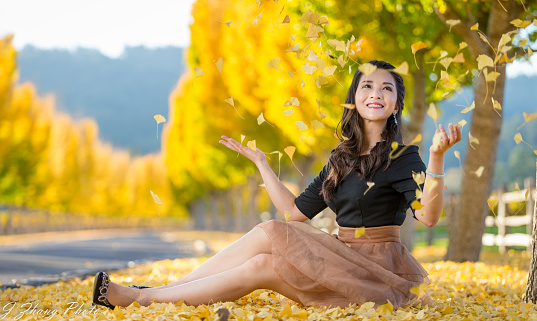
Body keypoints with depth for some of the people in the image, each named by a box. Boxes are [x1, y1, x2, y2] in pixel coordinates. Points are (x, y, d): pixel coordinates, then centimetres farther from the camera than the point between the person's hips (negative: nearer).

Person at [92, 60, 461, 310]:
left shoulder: (403, 158, -6)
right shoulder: (341, 160, 14)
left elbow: (429, 216, -22)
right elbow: (296, 211, 14)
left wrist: (437, 158, -36)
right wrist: (260, 161, 16)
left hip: (379, 270, -6)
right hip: (344, 260, 6)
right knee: (271, 233, -19)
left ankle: (145, 297, -20)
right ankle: (162, 289, -15)